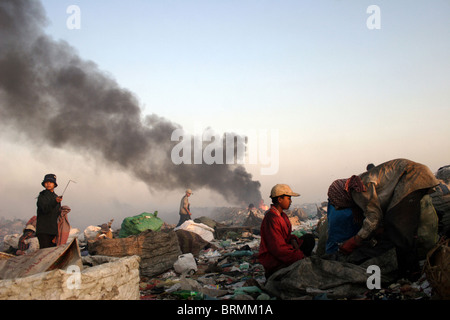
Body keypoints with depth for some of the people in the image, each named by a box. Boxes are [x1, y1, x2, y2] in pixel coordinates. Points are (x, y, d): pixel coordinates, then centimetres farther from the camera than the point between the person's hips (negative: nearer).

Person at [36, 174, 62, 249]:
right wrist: (55, 202, -35)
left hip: (53, 230, 5)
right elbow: (45, 209, -20)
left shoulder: (56, 197, 15)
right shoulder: (41, 196, -2)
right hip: (43, 231, -5)